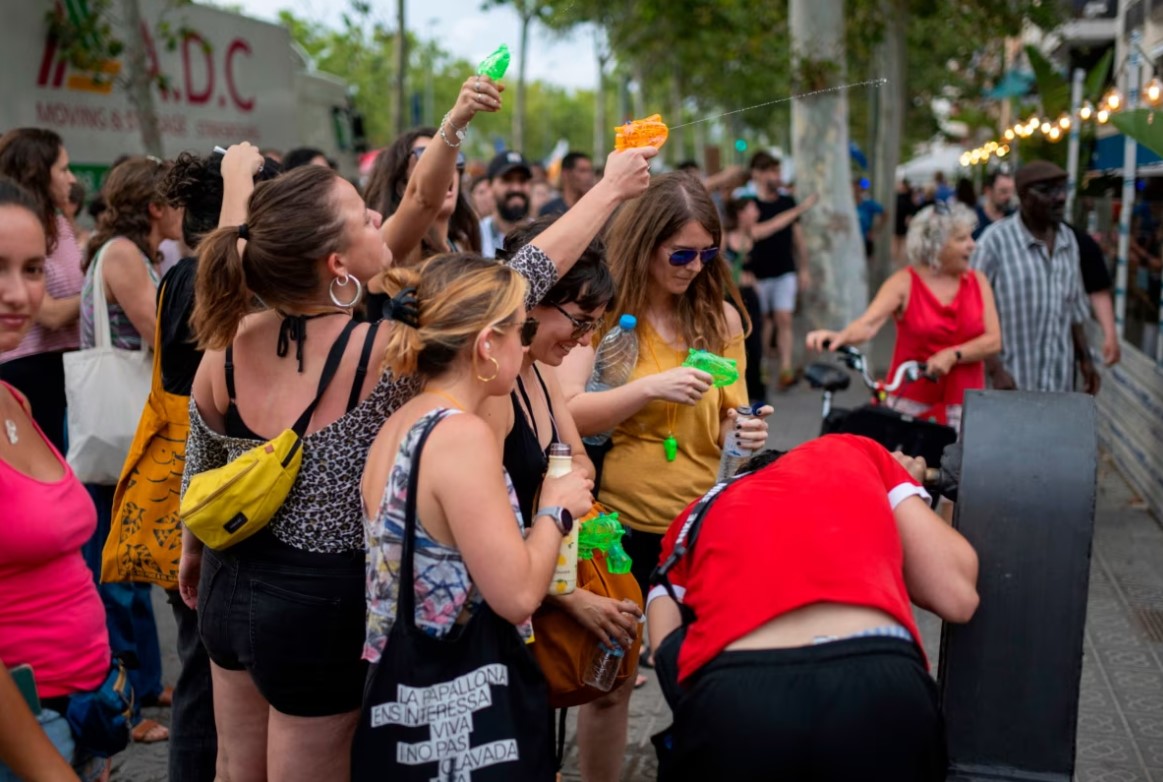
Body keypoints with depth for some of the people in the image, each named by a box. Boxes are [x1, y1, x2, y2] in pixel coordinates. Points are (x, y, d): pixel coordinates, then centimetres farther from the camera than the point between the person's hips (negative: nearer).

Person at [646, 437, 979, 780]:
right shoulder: (858, 453, 25)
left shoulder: (691, 519, 27)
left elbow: (667, 653, 15)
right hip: (880, 689, 0)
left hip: (730, 704, 1)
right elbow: (957, 598, 20)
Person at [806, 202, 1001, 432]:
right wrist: (840, 336, -41)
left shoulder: (978, 282, 7)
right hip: (911, 402, -2)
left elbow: (993, 341, 0)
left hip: (963, 405, 3)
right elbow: (868, 324, -19)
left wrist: (952, 355, -17)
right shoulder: (904, 283, -3)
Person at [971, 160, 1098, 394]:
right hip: (1013, 381, -5)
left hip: (1061, 380, 6)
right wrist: (995, 369, -16)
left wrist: (1085, 358, 17)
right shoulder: (996, 239, -11)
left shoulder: (1069, 239, 11)